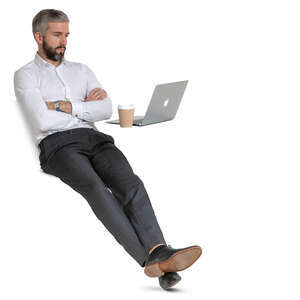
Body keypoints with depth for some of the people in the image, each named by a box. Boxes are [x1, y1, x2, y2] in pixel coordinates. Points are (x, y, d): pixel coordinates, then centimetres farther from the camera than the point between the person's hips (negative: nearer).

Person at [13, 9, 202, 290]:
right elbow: (43, 121, -7)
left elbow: (106, 109, 9)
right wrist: (84, 108, 5)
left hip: (94, 138, 4)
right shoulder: (25, 75, 11)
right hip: (57, 144, -4)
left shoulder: (81, 70, 26)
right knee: (96, 188, -34)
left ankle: (161, 255, -46)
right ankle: (149, 258, -44)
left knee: (130, 183, -27)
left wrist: (65, 106, -1)